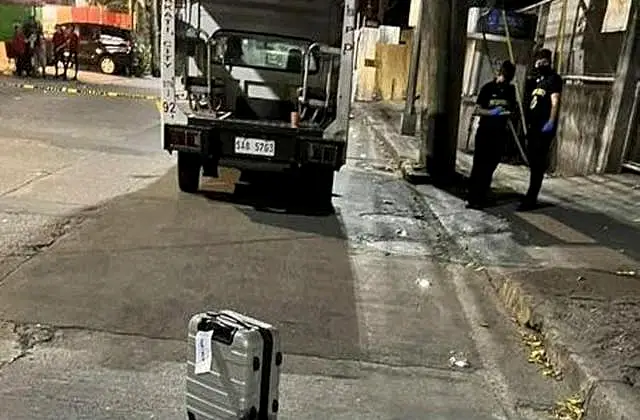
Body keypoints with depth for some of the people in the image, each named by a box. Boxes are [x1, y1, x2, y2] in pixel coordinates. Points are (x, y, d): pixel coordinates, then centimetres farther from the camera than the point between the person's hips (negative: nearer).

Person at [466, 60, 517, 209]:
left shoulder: (511, 90, 7)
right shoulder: (488, 88, -4)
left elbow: (513, 109, 15)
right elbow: (477, 110, -5)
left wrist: (510, 113, -8)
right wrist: (492, 112, -22)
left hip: (500, 133, 4)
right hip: (485, 131, -4)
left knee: (490, 166, 6)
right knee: (479, 165, -4)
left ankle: (481, 197, 14)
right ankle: (472, 198, -1)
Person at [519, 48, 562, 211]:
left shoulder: (554, 79, -5)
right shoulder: (538, 79, 21)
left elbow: (555, 102, -16)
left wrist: (551, 122, -28)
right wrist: (528, 124, 21)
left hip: (544, 128, -9)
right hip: (534, 127, 9)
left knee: (538, 164, -8)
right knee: (533, 163, 15)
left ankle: (531, 199, -6)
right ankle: (531, 198, 25)